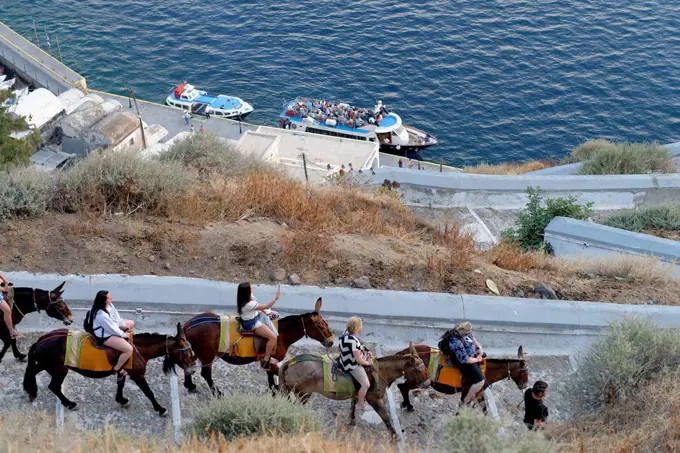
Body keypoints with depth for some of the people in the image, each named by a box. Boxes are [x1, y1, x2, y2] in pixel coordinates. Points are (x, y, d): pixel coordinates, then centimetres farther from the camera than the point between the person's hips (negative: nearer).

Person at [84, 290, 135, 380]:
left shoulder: (109, 305, -8)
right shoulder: (102, 315, -35)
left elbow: (117, 317, 7)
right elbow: (112, 330, -25)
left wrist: (125, 326, -1)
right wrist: (124, 335, -11)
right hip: (105, 337, -10)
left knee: (131, 323, 24)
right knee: (129, 349, -19)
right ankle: (117, 369, 0)